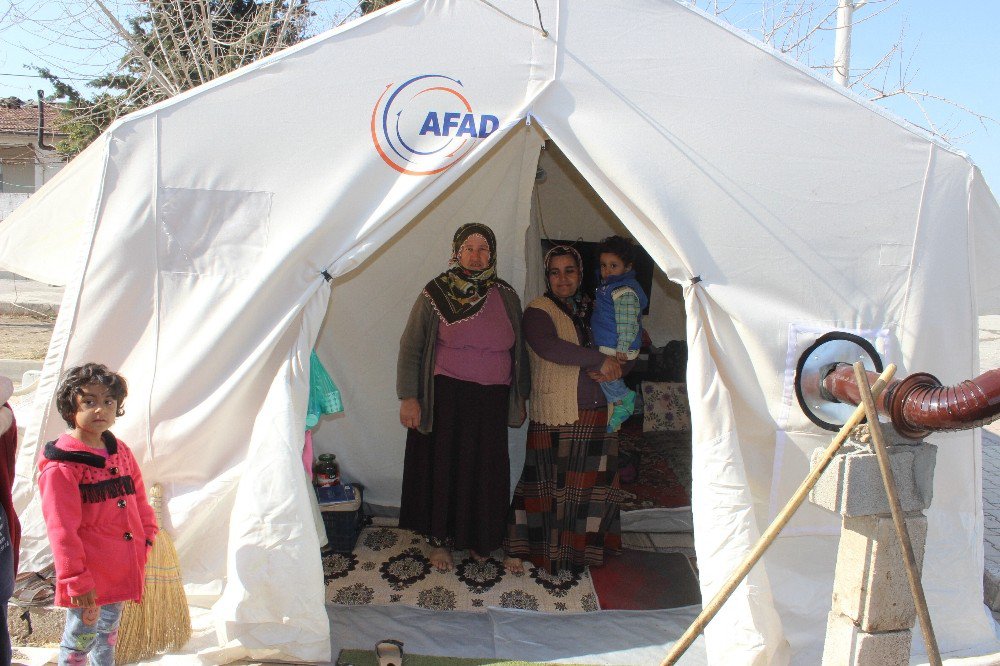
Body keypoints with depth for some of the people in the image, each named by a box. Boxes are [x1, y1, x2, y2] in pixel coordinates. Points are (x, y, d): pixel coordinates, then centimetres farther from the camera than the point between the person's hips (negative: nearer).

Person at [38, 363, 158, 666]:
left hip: (121, 569, 7)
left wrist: (147, 536, 8)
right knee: (81, 636, 5)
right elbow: (62, 528, -18)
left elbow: (138, 499, 16)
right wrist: (76, 580, -18)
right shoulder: (60, 466, -16)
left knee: (109, 630, 24)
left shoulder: (120, 451, 6)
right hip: (88, 575, -7)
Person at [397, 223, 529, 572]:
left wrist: (520, 397, 14)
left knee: (486, 470, 9)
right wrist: (408, 397, -8)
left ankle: (479, 538, 29)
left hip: (492, 400, 3)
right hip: (446, 397, -2)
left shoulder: (507, 297, 5)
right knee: (443, 466, 6)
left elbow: (519, 350, 14)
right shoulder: (435, 294, -3)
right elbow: (410, 347, -2)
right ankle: (440, 539, 23)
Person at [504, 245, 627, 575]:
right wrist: (598, 360, -21)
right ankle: (518, 549, 14)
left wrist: (612, 368, -9)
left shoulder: (593, 311, 14)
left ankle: (583, 547, 27)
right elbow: (549, 347, -24)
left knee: (592, 484, 10)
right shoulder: (538, 311, -5)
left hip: (597, 415, 6)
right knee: (552, 485, 0)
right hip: (556, 417, -5)